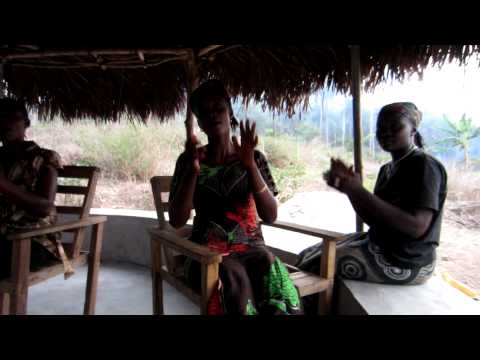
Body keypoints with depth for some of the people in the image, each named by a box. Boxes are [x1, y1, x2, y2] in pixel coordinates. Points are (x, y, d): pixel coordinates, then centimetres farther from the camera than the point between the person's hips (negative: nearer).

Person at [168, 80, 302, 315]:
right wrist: (192, 171, -18)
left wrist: (250, 165, -18)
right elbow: (176, 221, -5)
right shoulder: (188, 161, 2)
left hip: (250, 247, 1)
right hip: (207, 252, -1)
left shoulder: (254, 158, 4)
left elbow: (270, 216, -6)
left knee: (275, 277, -30)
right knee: (235, 279, -32)